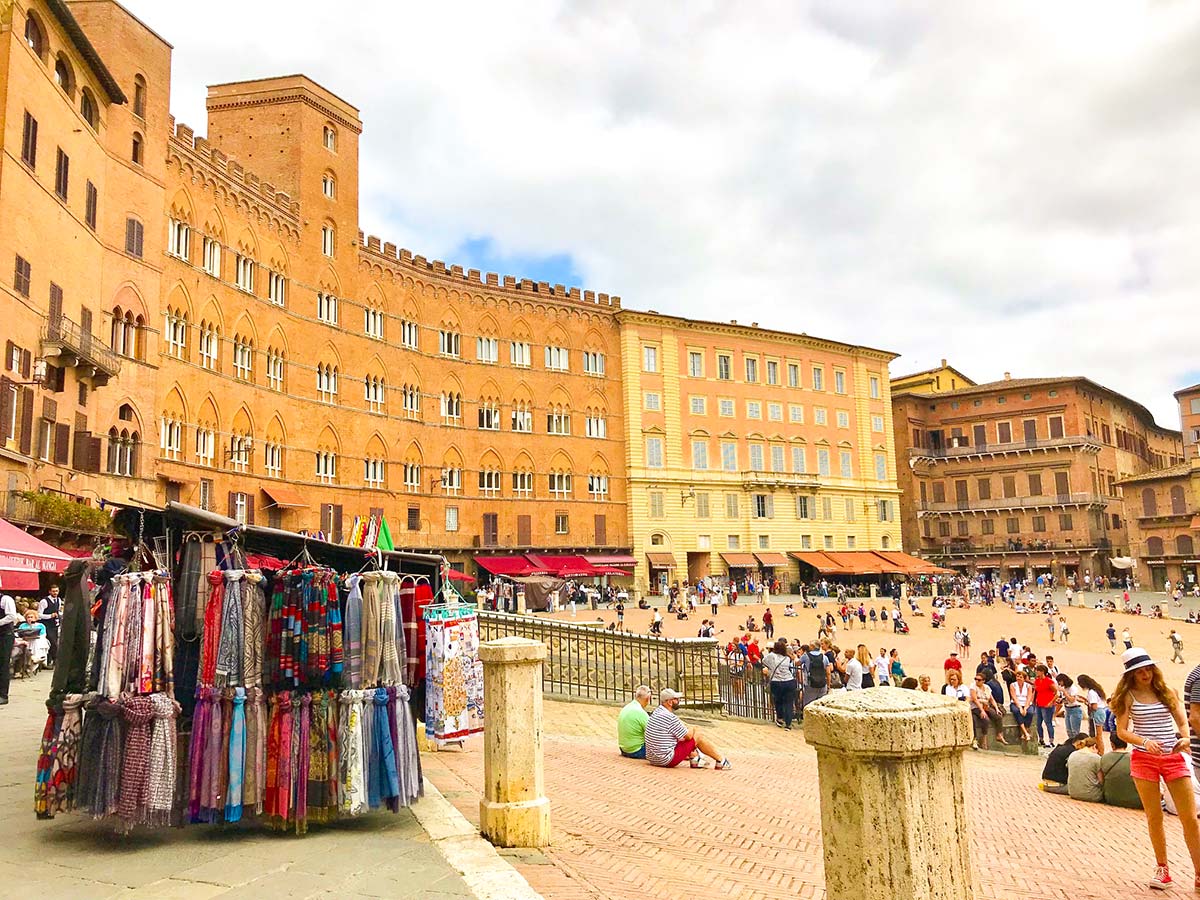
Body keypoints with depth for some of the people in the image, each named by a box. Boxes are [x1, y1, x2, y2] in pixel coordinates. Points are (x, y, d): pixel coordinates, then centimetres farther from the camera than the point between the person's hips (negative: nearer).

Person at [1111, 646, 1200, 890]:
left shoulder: (1167, 692, 6)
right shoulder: (1128, 696, -2)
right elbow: (1122, 731, -5)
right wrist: (1144, 741, -23)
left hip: (1174, 757, 2)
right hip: (1143, 758, -2)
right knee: (1154, 817, 7)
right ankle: (1162, 870, 22)